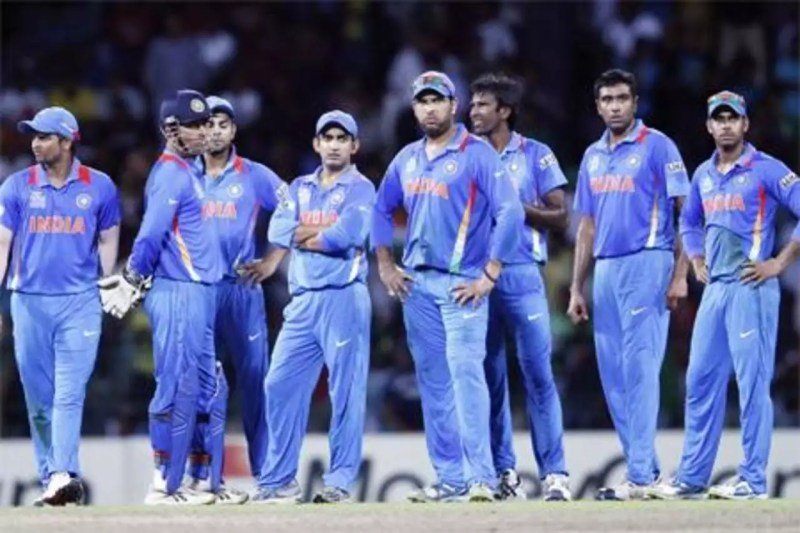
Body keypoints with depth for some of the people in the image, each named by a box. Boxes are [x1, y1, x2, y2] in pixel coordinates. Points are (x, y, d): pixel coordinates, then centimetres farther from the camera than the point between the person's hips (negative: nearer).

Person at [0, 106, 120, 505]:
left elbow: (108, 241, 10)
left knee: (69, 394, -12)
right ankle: (51, 479, 10)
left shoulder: (99, 187, 2)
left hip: (80, 303, -2)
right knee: (39, 397, 4)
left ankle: (63, 475, -20)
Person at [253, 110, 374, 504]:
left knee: (346, 391, -5)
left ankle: (340, 482, -3)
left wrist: (304, 234, -1)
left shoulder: (360, 189, 2)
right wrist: (327, 232, -6)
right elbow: (278, 232, 3)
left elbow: (347, 235, -15)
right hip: (303, 301, 6)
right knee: (281, 384, 1)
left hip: (344, 298, -6)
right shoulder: (300, 188, 19)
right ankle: (279, 481, 6)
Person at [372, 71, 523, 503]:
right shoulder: (406, 159, 14)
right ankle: (450, 479, 10)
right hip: (416, 284, 6)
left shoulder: (477, 154, -5)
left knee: (466, 374, -16)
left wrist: (489, 276, -15)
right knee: (432, 382, 6)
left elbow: (510, 212, -12)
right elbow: (382, 210, 25)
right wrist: (385, 265, 13)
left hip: (462, 284, -6)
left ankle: (481, 478, -18)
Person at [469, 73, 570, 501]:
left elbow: (560, 218, 2)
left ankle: (554, 473, -10)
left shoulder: (535, 155, 4)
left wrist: (519, 208, -13)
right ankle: (502, 473, 10)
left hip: (521, 273, -3)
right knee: (488, 377, 4)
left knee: (538, 373, -9)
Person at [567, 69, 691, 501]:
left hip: (647, 264, -7)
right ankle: (646, 468, 14)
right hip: (606, 270, 7)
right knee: (613, 377, 6)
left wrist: (680, 275, -14)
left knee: (639, 369, -12)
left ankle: (641, 477, -14)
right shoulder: (593, 156, 17)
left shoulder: (657, 147, -2)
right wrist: (576, 288, 16)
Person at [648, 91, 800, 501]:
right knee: (700, 381, 8)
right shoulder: (704, 175, 16)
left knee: (752, 381, -8)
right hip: (714, 289, 7)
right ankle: (692, 478, 12)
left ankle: (753, 479, -5)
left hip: (751, 287, -7)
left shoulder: (765, 170, -6)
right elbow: (689, 221, 33)